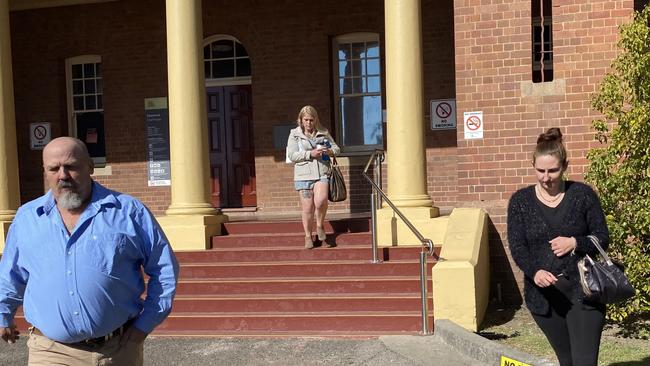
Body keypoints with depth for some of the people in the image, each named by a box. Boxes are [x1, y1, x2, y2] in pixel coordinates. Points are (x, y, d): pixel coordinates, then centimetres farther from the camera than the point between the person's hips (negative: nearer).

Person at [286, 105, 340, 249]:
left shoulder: (323, 133, 13)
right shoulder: (294, 135, 6)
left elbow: (336, 148, 18)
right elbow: (292, 155, -4)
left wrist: (329, 151, -6)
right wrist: (310, 154, -15)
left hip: (322, 174, 0)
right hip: (304, 175, 0)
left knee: (320, 201, -23)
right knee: (307, 208, 2)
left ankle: (320, 226, 4)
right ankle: (308, 236, 20)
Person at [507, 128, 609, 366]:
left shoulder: (583, 195, -1)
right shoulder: (520, 201, 1)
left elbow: (602, 238, 3)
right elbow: (517, 248, -6)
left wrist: (575, 243, -17)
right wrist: (534, 272, -25)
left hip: (582, 291, -2)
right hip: (542, 295, 2)